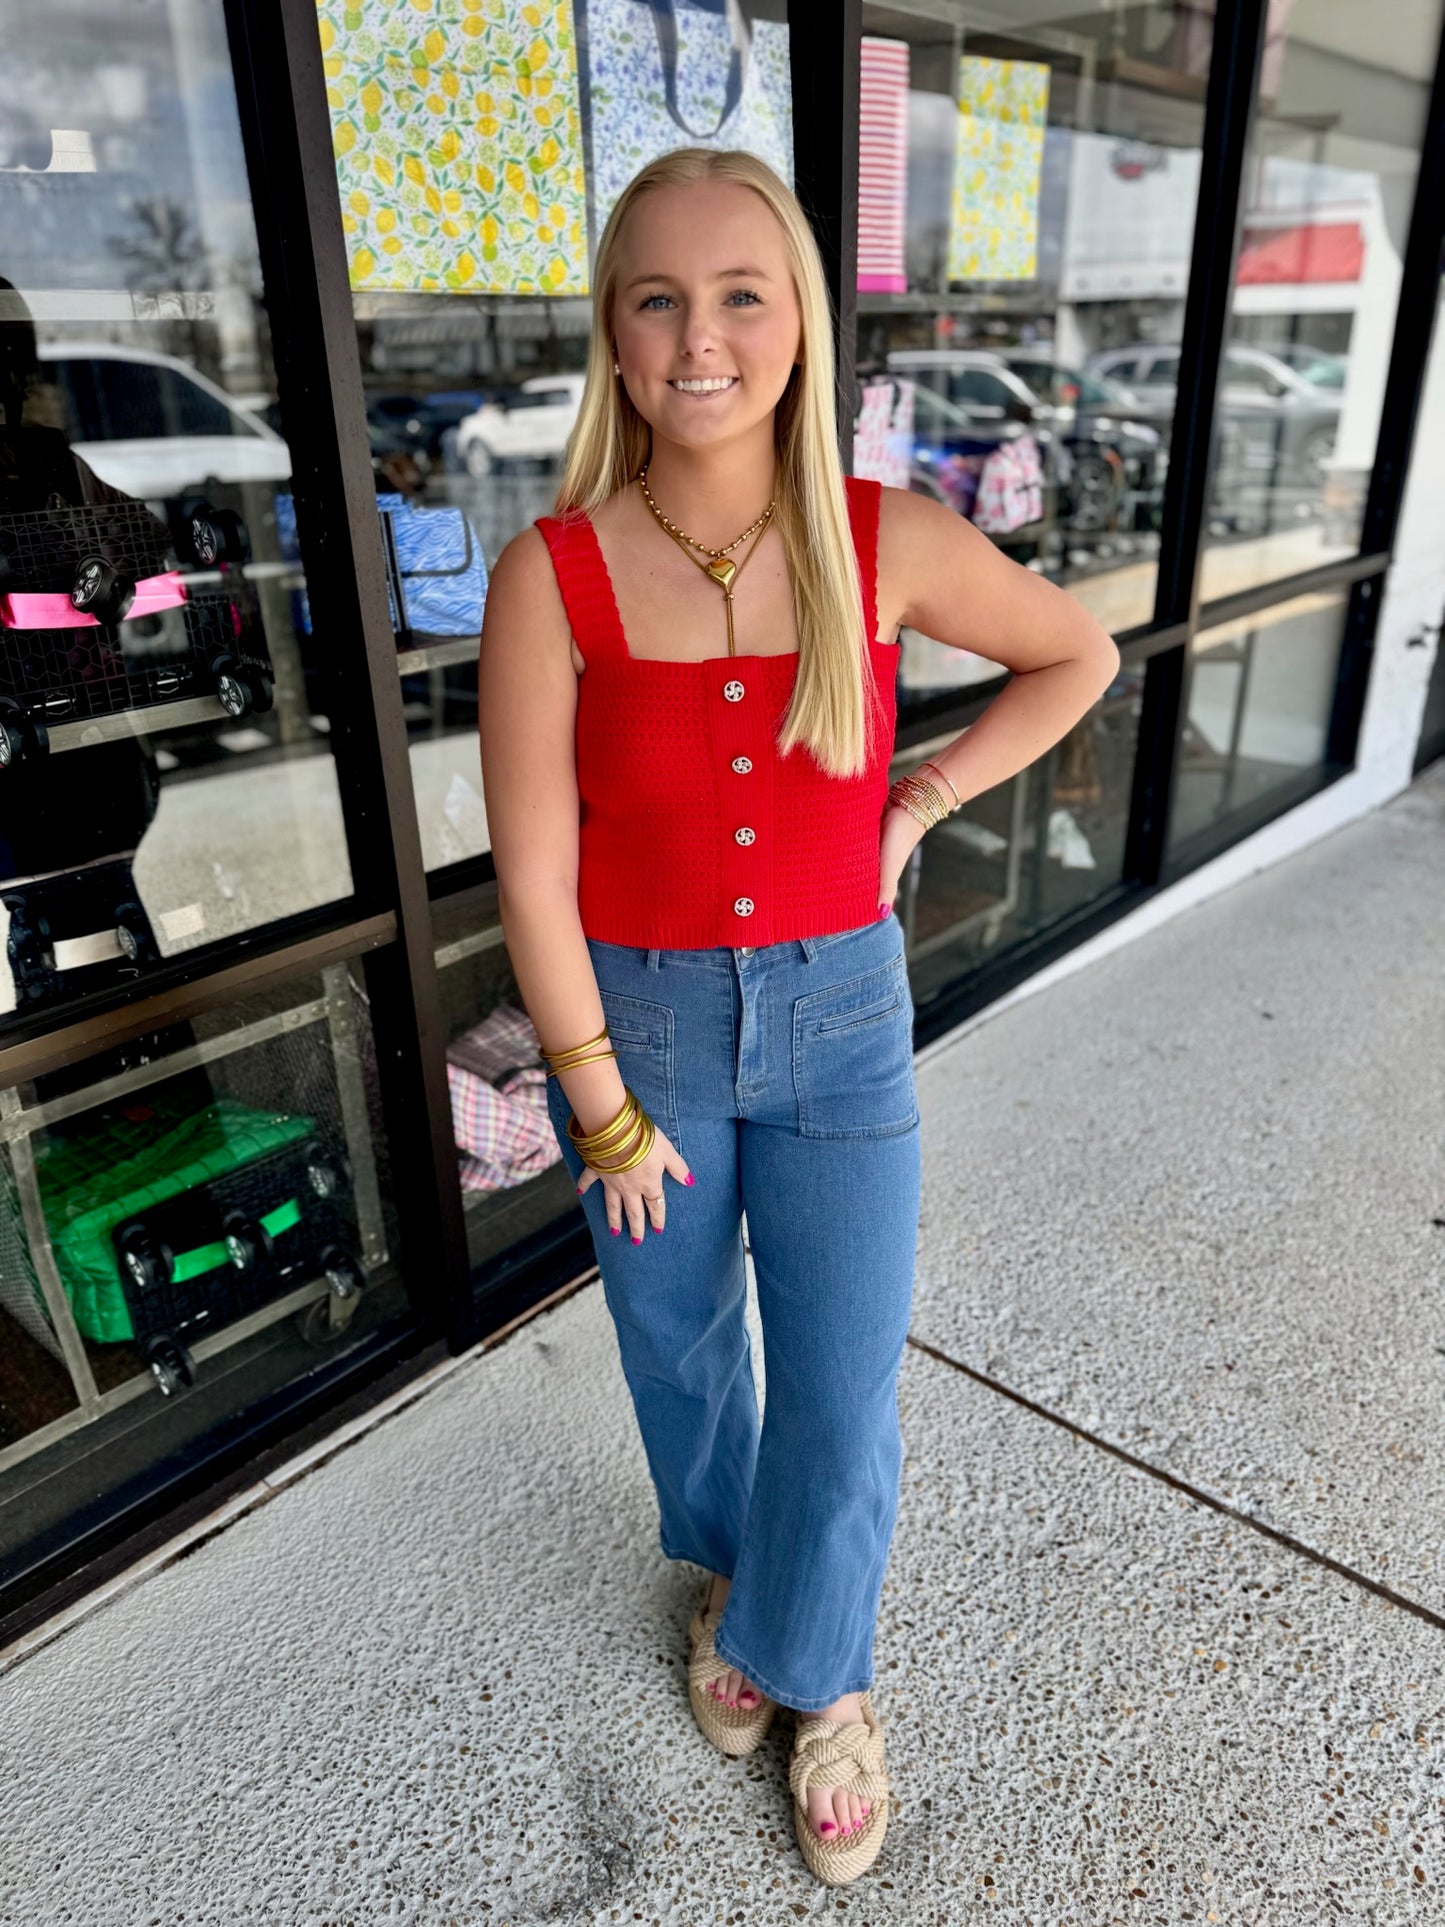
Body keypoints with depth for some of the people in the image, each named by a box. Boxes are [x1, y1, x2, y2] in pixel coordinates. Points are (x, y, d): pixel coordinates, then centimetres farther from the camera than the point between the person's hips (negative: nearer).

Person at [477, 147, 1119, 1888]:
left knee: (842, 1404, 7)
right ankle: (726, 1573, 54)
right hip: (632, 1021, 0)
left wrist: (919, 804, 0)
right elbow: (533, 876, -11)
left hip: (838, 1020, 1)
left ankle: (817, 1669, 40)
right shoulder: (549, 576, -15)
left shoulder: (891, 546, -11)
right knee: (679, 1351, 21)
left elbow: (1079, 656, 8)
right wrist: (608, 1116, -6)